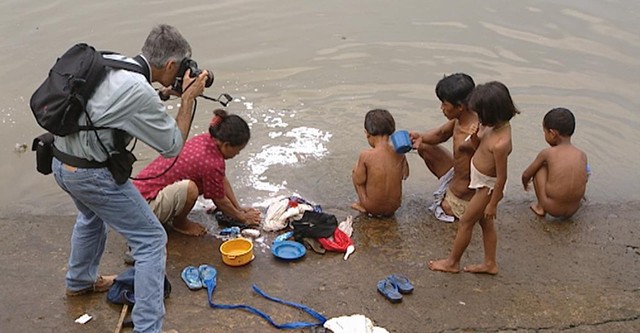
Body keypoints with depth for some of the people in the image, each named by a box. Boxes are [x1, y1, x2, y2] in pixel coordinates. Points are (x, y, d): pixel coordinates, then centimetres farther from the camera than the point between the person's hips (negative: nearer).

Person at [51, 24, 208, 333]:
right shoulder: (140, 91, -23)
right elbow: (172, 145, -11)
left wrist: (164, 95, 11)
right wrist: (188, 98, -7)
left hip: (61, 163, 9)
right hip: (92, 174, -9)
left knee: (92, 216, 35)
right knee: (152, 239, 2)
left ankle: (79, 281, 56)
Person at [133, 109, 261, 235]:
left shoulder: (206, 139, -1)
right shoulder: (213, 164, -25)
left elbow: (223, 180, 13)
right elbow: (221, 201, -8)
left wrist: (239, 208, 18)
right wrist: (242, 218, 8)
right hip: (146, 203, -9)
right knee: (189, 188, -33)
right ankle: (180, 223, -2)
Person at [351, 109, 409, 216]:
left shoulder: (365, 155, -20)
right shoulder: (399, 153, -7)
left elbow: (359, 180, -10)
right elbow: (405, 174, 7)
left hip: (372, 208, -3)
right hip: (394, 206, 3)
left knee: (355, 169, 13)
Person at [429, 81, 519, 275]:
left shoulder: (500, 144, -36)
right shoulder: (499, 125, -10)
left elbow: (501, 178, -27)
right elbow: (476, 144, 5)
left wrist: (492, 204, -18)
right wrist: (474, 135, -17)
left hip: (488, 186, -9)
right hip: (483, 181, 9)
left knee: (465, 223, 9)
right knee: (485, 222, 22)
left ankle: (452, 262, 28)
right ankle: (490, 264, 37)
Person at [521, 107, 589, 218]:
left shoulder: (547, 153, -8)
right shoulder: (582, 155, -1)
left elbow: (526, 175, 5)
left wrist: (525, 184, 30)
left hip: (551, 209, -4)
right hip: (573, 210, 4)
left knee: (539, 166, 13)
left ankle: (540, 207, 19)